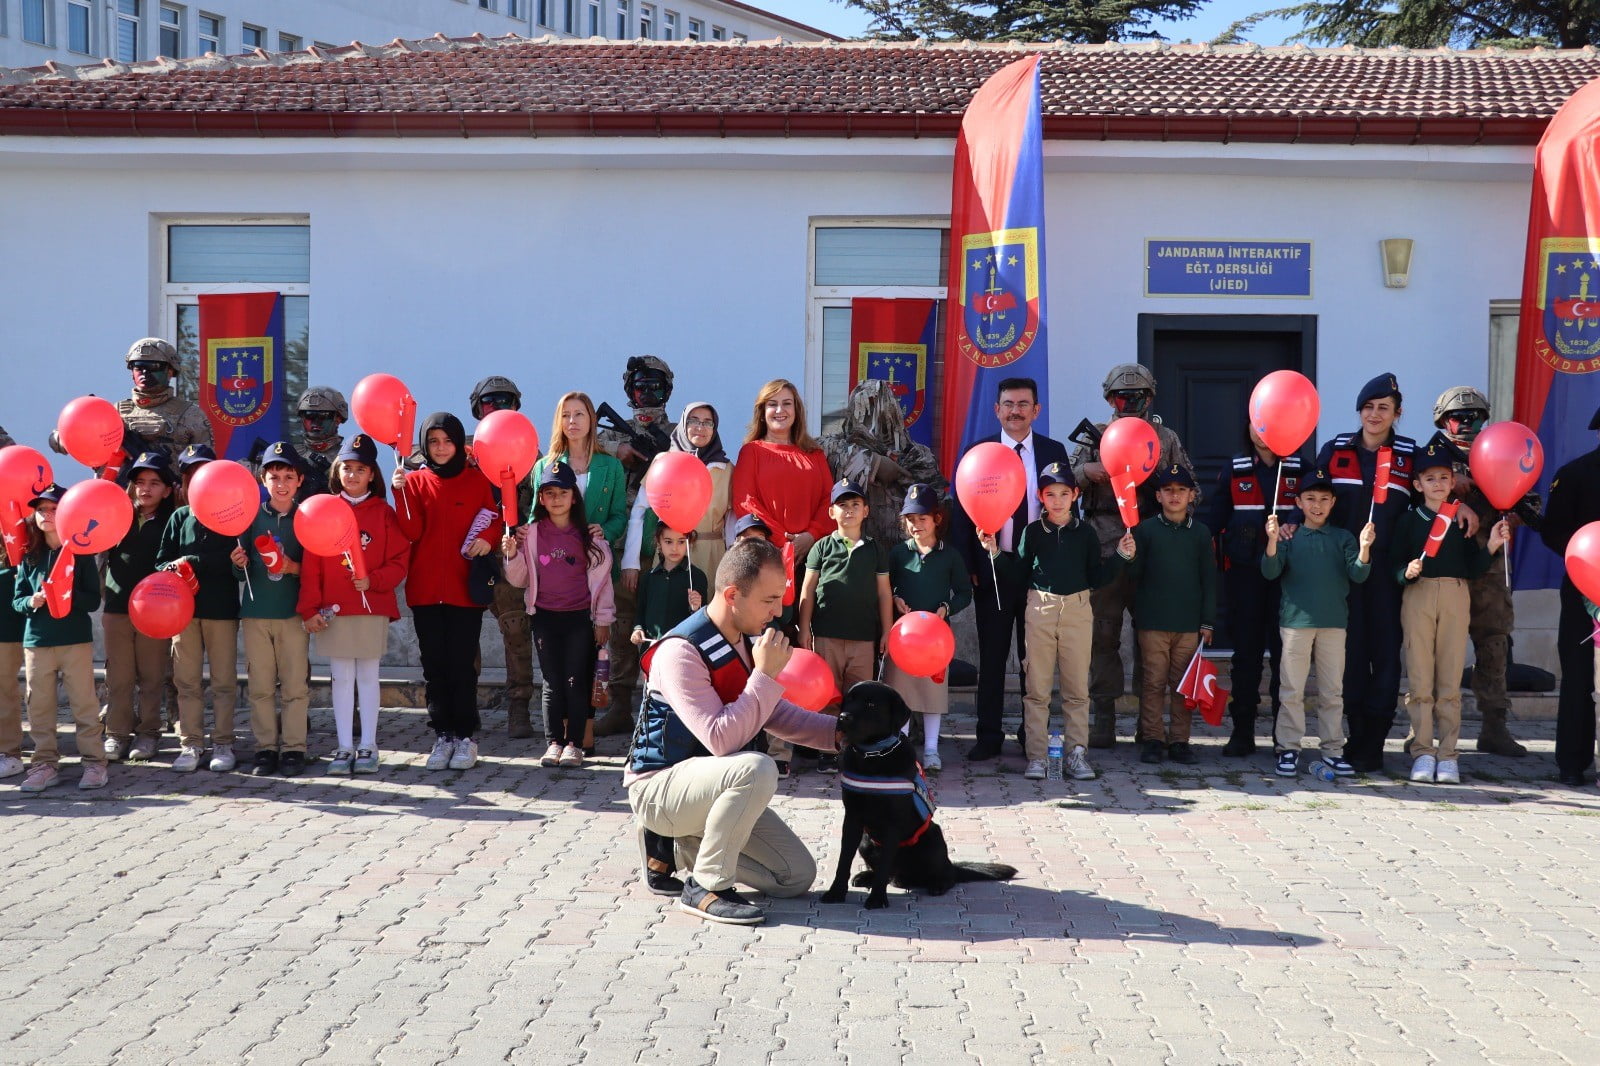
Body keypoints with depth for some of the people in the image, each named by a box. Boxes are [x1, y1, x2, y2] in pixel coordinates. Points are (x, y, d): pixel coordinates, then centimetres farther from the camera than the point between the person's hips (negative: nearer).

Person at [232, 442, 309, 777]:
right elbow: (243, 574, 8)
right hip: (256, 611, 2)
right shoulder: (252, 517, 6)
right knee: (260, 686, 3)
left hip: (294, 611, -2)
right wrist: (240, 565, -13)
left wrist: (294, 567, -15)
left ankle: (293, 749, 6)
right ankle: (266, 748, 11)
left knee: (295, 685, -1)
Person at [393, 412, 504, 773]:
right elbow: (411, 532, -5)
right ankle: (443, 736, 13)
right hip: (425, 589, 2)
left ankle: (466, 736, 7)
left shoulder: (477, 480, 4)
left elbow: (495, 521, 7)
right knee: (434, 666, 5)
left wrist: (488, 538, -14)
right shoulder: (415, 481, 6)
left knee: (462, 664, -2)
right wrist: (402, 493, -16)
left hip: (464, 588, -2)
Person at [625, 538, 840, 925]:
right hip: (658, 788, -9)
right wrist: (765, 674, -27)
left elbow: (776, 716, 18)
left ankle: (680, 846, 14)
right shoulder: (681, 652, -23)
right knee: (756, 769, -36)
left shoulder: (745, 643, 4)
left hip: (709, 784, 9)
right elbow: (722, 739, -30)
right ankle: (706, 888, -20)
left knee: (798, 876, 1)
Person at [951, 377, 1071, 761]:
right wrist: (967, 566, -6)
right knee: (991, 656, 4)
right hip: (992, 570, -1)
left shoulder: (1054, 452, 5)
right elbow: (962, 512, 1)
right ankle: (988, 736, 12)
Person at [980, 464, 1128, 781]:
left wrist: (1120, 556, -4)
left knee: (1077, 688, 3)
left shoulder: (1085, 533, 6)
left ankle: (1077, 754, 9)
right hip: (1040, 608, 0)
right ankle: (1036, 757, 4)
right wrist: (996, 554, -7)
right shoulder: (1032, 532, 5)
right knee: (1037, 688, 1)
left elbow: (1095, 578, 7)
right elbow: (1019, 573, 4)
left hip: (1078, 609, 1)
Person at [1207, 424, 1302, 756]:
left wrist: (1294, 524, -25)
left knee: (1285, 649, -2)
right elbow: (1215, 518, 9)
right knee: (1246, 649, 2)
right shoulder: (1234, 470, 11)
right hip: (1244, 570, 1)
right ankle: (1242, 732, 7)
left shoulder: (1299, 468, 7)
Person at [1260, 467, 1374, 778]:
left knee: (1332, 691, 7)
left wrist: (1364, 548, -20)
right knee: (1292, 690, 0)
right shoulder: (1290, 536, 3)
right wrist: (1272, 542, -25)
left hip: (1333, 622, 2)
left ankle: (1333, 749, 13)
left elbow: (1357, 575, -2)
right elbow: (1270, 572, -8)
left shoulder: (1342, 538, 8)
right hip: (1295, 621, -2)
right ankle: (1289, 749, 6)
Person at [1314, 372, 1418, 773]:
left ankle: (1372, 744, 4)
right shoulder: (1335, 450, 7)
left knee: (1385, 651, -1)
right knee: (1349, 649, 2)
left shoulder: (1410, 455, 5)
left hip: (1388, 570, -1)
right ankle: (1357, 734, 11)